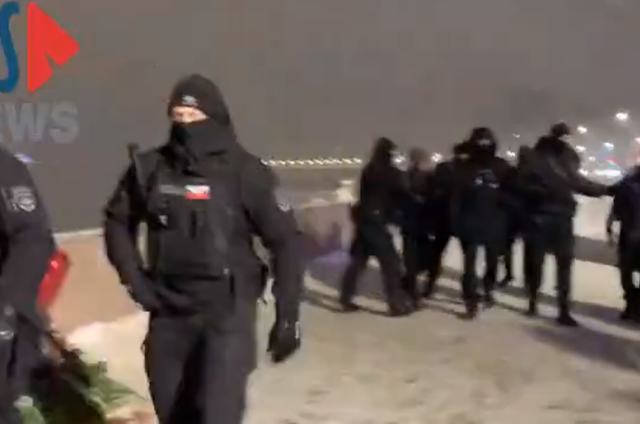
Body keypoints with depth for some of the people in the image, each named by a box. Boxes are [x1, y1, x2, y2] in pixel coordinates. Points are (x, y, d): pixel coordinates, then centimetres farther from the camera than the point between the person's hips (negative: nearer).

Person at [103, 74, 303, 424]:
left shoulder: (244, 171, -11)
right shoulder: (150, 168, -2)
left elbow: (285, 241, -7)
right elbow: (118, 222, 15)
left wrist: (287, 315, -8)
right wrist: (135, 280, 4)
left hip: (227, 311, -4)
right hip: (168, 311, 4)